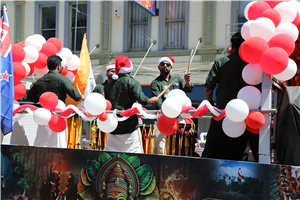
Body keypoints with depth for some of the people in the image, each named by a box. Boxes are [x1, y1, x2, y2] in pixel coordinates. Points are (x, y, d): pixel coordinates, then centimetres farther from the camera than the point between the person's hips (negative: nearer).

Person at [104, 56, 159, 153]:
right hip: (129, 125, -5)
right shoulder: (133, 82, -8)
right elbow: (141, 99, -17)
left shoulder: (109, 85, 8)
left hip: (113, 125, 5)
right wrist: (150, 101, 0)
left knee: (109, 150, 9)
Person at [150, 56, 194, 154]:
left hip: (179, 118, 3)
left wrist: (187, 82, -23)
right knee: (160, 147, -10)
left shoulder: (178, 80, 17)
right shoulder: (155, 83, 6)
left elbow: (188, 89, 0)